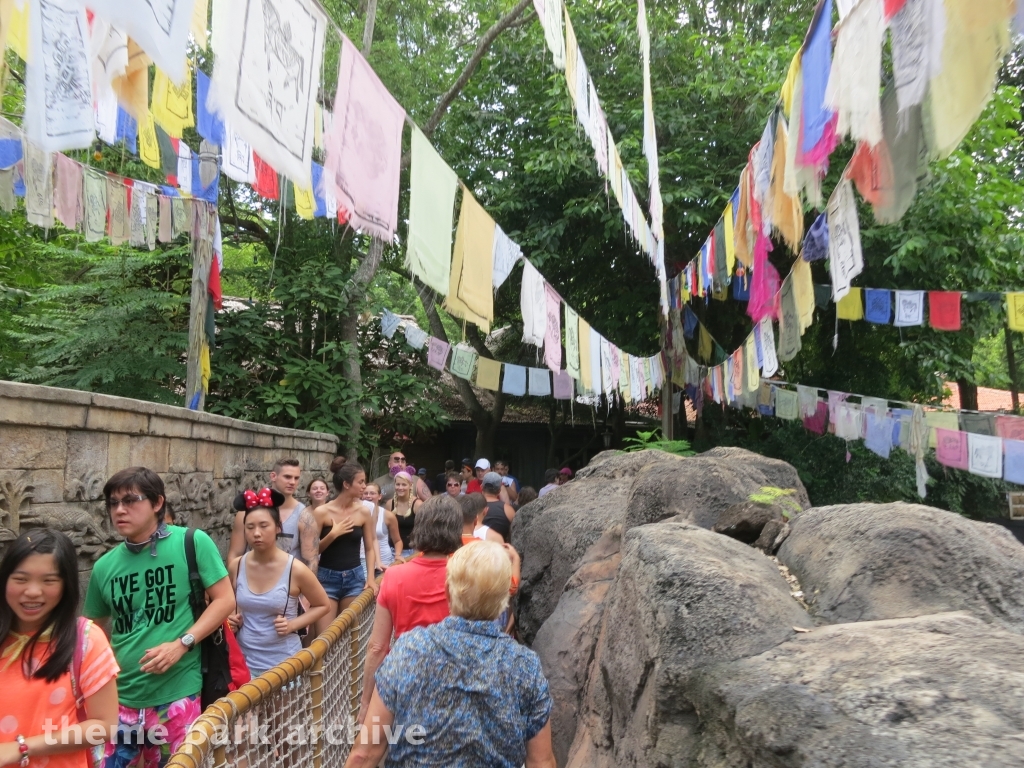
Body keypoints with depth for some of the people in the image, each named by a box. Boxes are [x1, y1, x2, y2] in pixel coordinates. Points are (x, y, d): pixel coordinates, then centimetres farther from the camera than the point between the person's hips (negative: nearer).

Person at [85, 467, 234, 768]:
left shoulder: (192, 542, -9)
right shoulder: (104, 566, 3)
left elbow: (225, 600, -9)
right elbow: (96, 630, 16)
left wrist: (182, 644, -18)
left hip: (176, 696, -3)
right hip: (119, 698, 3)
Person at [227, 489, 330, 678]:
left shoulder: (296, 569, -13)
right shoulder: (236, 566, -4)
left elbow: (323, 605, 0)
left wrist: (292, 625, -12)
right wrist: (232, 621, -3)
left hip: (283, 663, -3)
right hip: (243, 661, 3)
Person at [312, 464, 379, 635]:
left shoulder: (364, 511, 1)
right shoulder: (322, 512, -7)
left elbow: (369, 548, 7)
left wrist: (370, 578, -2)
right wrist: (333, 534, -17)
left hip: (355, 577, 2)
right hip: (327, 577, -2)